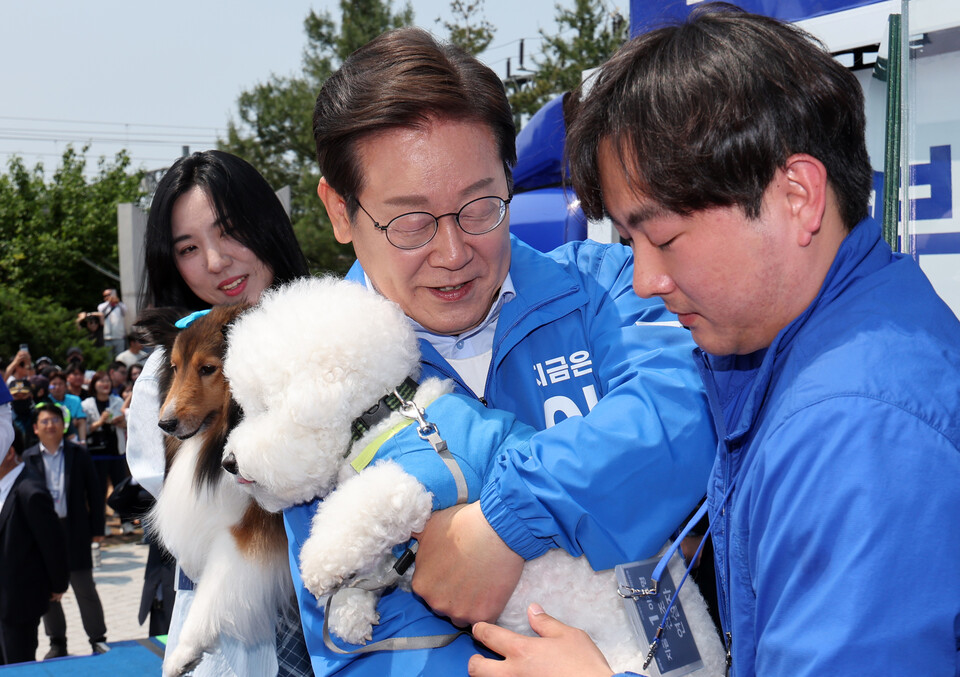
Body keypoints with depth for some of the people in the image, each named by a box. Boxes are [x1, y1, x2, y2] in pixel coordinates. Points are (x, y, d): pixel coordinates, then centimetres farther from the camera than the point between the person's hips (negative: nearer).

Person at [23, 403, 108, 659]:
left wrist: (97, 527, -1)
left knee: (85, 588, 5)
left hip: (74, 530, -1)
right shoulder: (28, 458, 2)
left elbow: (94, 492, 3)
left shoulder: (78, 454, 0)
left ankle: (98, 639, 15)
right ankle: (57, 643, 21)